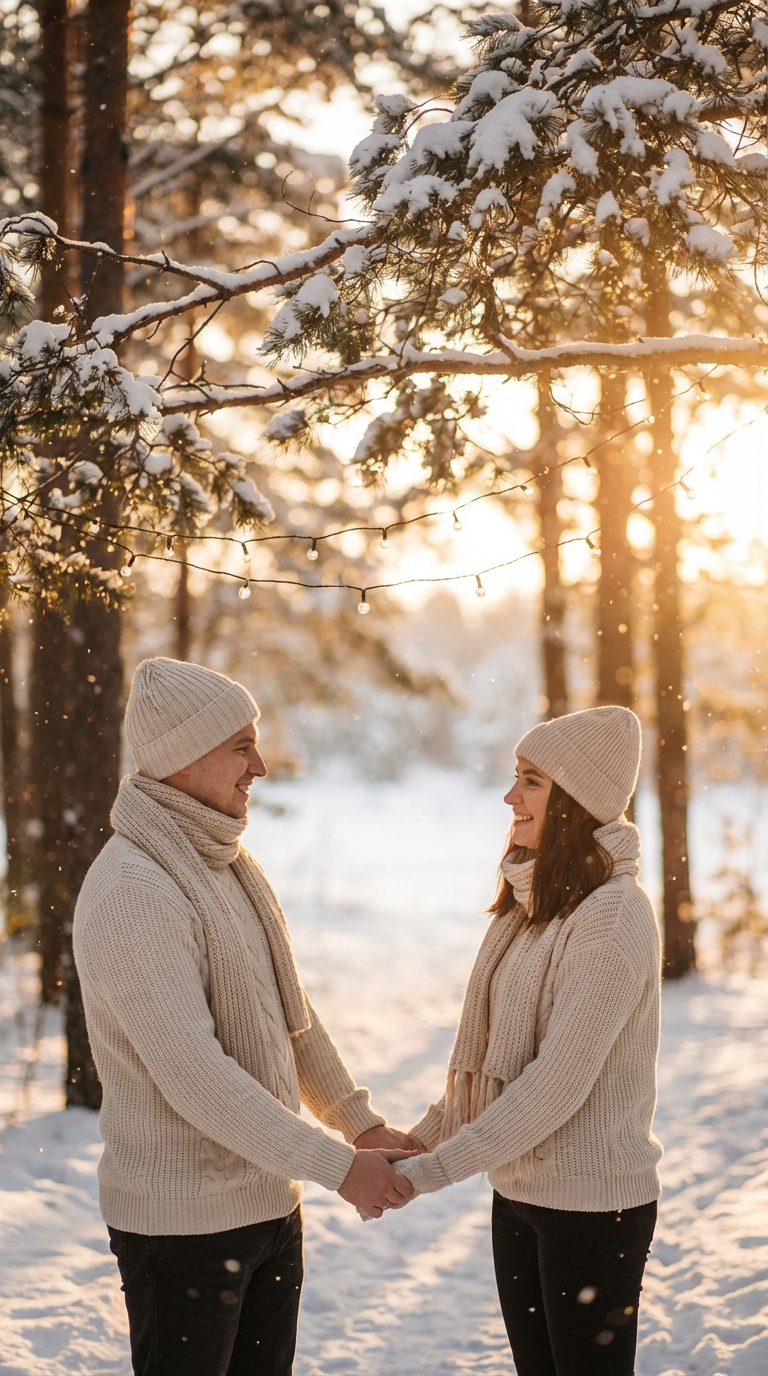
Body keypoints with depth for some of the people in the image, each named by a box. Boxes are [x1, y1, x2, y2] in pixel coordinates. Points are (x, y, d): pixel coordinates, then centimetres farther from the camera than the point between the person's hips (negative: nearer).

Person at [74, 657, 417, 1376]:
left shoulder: (229, 865, 10)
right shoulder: (132, 891, -21)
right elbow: (192, 1074, -26)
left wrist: (361, 1123, 12)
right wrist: (336, 1166, -23)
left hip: (269, 1201, 9)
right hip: (181, 1218, -9)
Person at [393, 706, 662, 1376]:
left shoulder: (614, 917, -19)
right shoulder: (532, 904, 8)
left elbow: (560, 1080, -24)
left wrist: (432, 1170, -22)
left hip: (594, 1204, -8)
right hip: (519, 1192, 8)